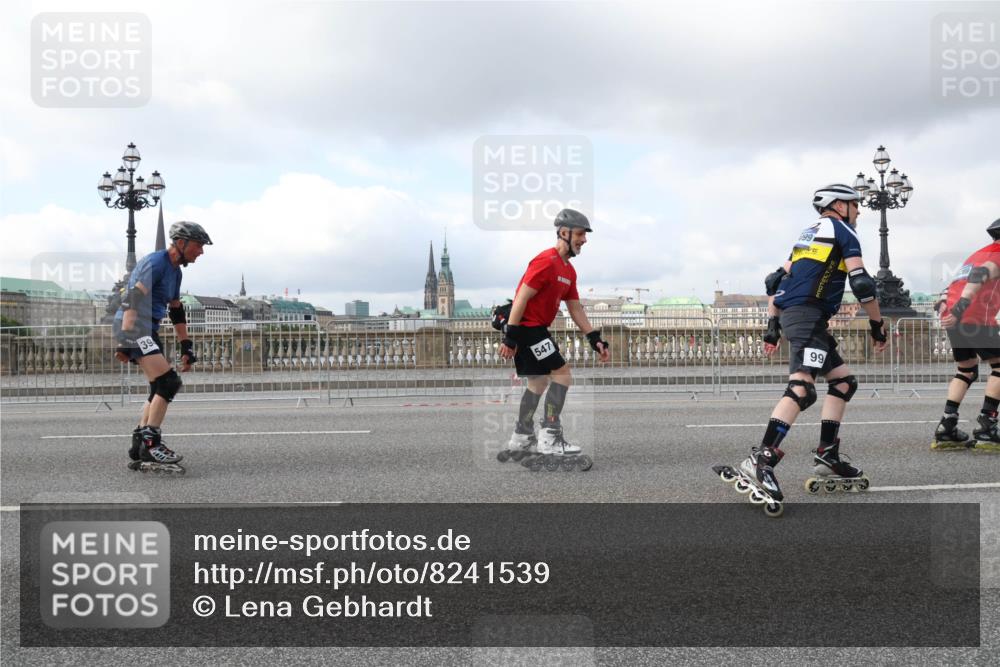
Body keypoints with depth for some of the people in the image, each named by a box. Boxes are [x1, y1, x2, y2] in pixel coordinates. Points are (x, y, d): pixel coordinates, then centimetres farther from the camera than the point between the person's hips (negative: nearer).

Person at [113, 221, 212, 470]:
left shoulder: (175, 271, 17)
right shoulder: (155, 262, -12)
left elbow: (177, 312, 23)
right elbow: (133, 300, -22)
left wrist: (187, 347, 20)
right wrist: (126, 340, -29)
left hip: (148, 330, 10)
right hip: (132, 326, -10)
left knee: (160, 390, 9)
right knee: (169, 382, -19)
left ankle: (139, 448, 15)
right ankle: (150, 442, -15)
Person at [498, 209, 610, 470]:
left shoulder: (569, 270, 13)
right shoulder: (546, 261, -17)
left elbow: (575, 309, 16)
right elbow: (521, 298, -21)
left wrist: (595, 339, 9)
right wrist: (510, 338, -22)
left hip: (535, 329, 10)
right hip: (528, 328, -10)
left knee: (539, 383, 17)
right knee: (562, 376, -10)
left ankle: (521, 439, 28)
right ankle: (549, 440, -7)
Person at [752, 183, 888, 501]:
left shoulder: (808, 234, 27)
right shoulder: (842, 231, 4)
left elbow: (776, 281, 24)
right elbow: (861, 284, -6)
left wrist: (773, 325, 23)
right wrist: (877, 324, 4)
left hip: (790, 314, 9)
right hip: (808, 315, -9)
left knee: (843, 381, 16)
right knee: (802, 387, -23)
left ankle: (828, 456, 12)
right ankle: (761, 459, -35)